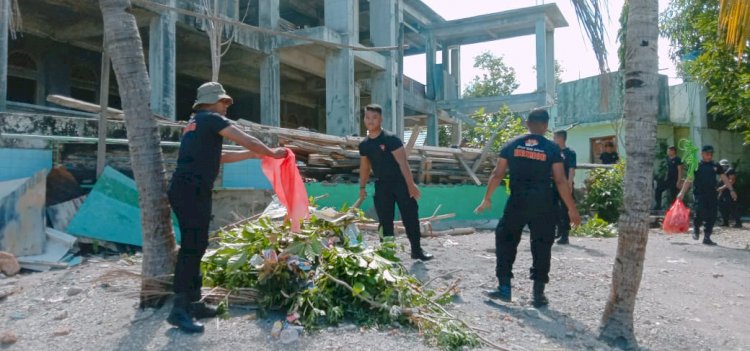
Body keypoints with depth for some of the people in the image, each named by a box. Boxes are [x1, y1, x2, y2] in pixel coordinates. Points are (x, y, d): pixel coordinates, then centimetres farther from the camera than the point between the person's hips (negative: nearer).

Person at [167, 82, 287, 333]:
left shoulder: (195, 123, 25)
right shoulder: (211, 119, -3)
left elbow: (218, 156, 30)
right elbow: (247, 141, -6)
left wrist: (256, 155, 31)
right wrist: (271, 153, 9)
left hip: (184, 190, 10)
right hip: (192, 190, -10)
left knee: (194, 246, 12)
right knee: (192, 247, -11)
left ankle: (192, 302, 18)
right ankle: (179, 309, -10)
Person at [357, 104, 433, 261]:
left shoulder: (391, 139, -13)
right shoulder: (364, 145, 4)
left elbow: (403, 162, -16)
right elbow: (364, 167, 16)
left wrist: (411, 184, -20)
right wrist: (362, 187, 14)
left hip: (400, 182, -4)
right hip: (382, 185, 4)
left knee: (410, 217, -1)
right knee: (384, 220, 4)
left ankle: (417, 250, 12)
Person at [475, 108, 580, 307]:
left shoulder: (512, 145, 3)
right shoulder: (552, 148, -2)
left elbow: (497, 175, 3)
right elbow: (561, 181, -5)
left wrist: (487, 199, 14)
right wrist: (572, 209, 2)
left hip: (517, 203, 1)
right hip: (542, 206, -1)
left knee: (505, 242, 14)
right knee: (541, 248, 9)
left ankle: (504, 287, 12)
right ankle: (538, 294, 12)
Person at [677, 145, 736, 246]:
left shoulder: (716, 166, 12)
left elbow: (724, 179, 13)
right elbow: (689, 180, 1)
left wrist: (731, 190, 3)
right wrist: (682, 192, -7)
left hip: (712, 195, 4)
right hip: (699, 194, -4)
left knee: (712, 217, 2)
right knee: (700, 213, -17)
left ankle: (707, 237, 11)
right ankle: (696, 228, 13)